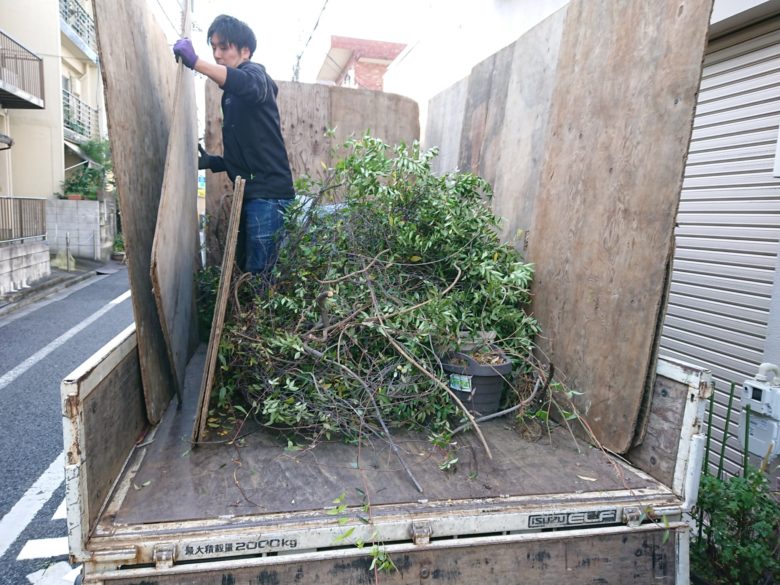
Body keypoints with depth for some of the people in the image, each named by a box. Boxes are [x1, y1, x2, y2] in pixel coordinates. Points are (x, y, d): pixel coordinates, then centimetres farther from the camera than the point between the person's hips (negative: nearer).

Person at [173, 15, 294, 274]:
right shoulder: (231, 96, 25)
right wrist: (211, 161, 13)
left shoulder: (255, 72, 0)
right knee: (245, 268, 9)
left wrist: (195, 62, -36)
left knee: (259, 273, -13)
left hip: (268, 194, -9)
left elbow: (249, 85, -29)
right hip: (250, 194, 9)